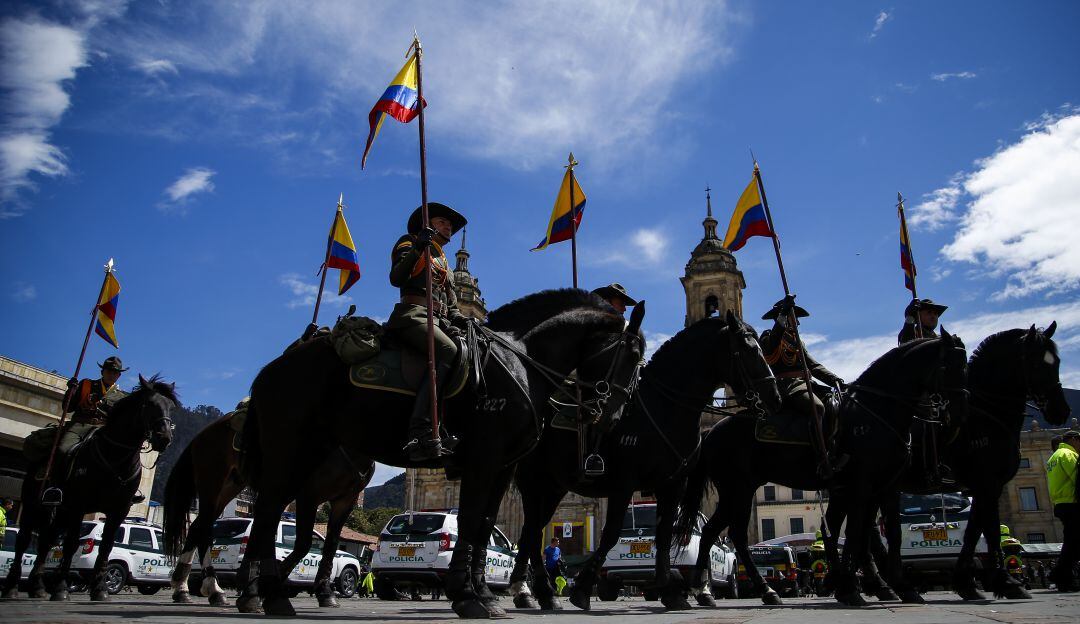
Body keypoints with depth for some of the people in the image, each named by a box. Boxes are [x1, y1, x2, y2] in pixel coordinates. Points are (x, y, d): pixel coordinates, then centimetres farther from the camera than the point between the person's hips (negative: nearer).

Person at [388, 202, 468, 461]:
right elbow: (396, 278, -3)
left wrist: (457, 317, 5)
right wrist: (417, 248, -13)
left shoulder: (444, 263, 35)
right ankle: (421, 434, -45)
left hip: (439, 320, 7)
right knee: (447, 350, -34)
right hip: (413, 314, -7)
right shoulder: (410, 242, 16)